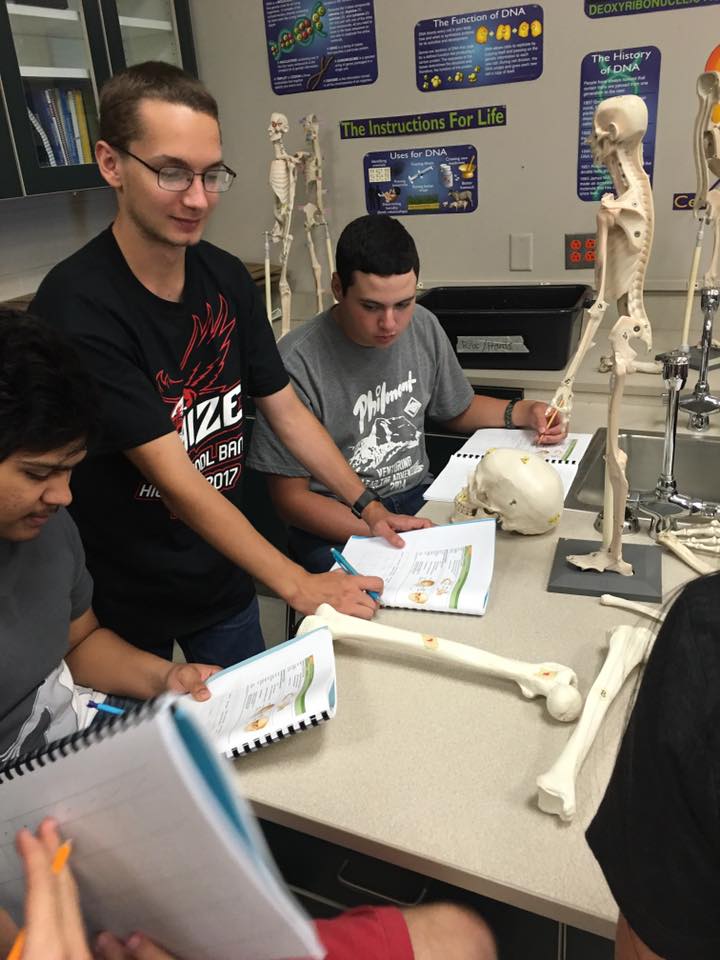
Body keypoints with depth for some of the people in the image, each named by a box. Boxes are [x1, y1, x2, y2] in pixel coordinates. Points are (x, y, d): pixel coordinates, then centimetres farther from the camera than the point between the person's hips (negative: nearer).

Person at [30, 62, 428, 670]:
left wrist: (367, 506, 0)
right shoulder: (77, 308, -26)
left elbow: (287, 411, 3)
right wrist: (298, 586, -25)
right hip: (125, 602, -5)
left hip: (226, 575, 6)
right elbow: (176, 480, -27)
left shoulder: (227, 278, -5)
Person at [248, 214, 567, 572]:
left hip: (417, 496, 6)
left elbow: (458, 411, 19)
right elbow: (291, 497, -14)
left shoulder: (424, 327, 0)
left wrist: (521, 413, 0)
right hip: (335, 524, -5)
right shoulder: (298, 364, -20)